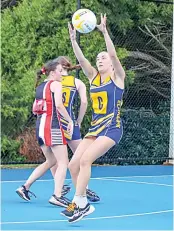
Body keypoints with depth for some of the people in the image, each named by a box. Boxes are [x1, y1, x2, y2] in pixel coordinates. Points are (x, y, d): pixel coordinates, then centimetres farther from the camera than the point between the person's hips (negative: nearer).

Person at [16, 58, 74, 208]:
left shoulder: (40, 87, 19)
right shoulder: (56, 84, -4)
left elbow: (35, 109, 16)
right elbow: (59, 105, -17)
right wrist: (70, 121, -10)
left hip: (40, 125, 8)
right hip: (53, 125, -8)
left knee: (51, 161, 19)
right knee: (63, 162, -7)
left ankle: (25, 187, 17)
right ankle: (57, 195, -19)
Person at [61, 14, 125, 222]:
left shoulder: (117, 77, -2)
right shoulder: (93, 77, 12)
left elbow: (114, 54, -17)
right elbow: (81, 59, 0)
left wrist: (104, 32, -26)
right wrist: (73, 39, -13)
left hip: (111, 128, -6)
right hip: (94, 128, 7)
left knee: (85, 159, -21)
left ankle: (78, 204, -16)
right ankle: (84, 203, 6)